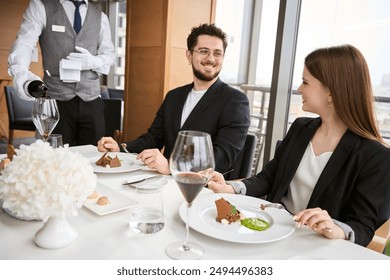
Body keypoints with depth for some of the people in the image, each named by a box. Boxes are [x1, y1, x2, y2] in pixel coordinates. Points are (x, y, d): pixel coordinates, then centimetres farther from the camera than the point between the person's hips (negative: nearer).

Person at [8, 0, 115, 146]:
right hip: (56, 101, -2)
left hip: (91, 102, 3)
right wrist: (20, 71, -28)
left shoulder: (100, 17, 14)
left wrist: (93, 61, -9)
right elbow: (24, 43, -6)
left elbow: (109, 54, 14)